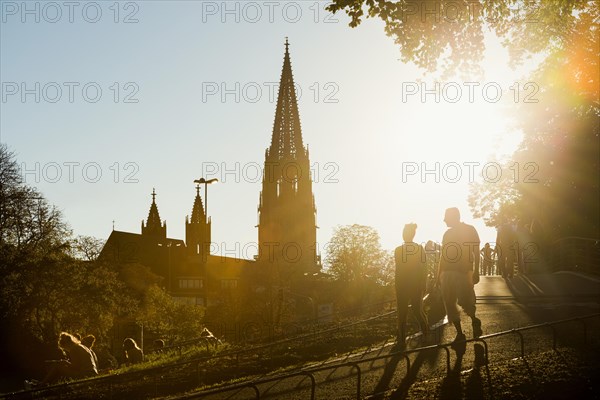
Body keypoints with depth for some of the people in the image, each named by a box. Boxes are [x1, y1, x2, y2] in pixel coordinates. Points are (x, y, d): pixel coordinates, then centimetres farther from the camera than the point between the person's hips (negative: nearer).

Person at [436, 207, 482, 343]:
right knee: (449, 304, 0)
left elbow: (476, 252, -1)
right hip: (447, 273, 6)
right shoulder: (448, 233, 18)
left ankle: (474, 320, 12)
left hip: (464, 272, -6)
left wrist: (476, 272, -10)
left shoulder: (469, 230, 3)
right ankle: (459, 333, 7)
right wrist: (439, 275, 16)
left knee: (465, 300, -17)